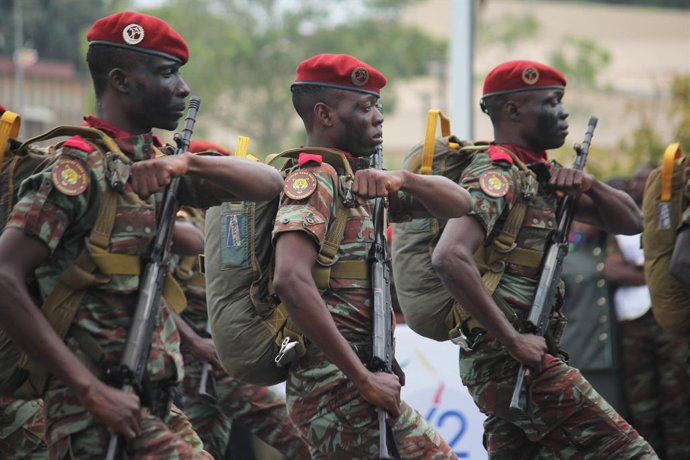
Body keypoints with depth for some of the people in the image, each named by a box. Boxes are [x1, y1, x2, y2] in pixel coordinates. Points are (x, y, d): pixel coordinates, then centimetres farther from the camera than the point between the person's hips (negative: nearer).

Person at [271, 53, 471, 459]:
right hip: (338, 385, -10)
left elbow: (459, 203, 14)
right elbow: (291, 281, -26)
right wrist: (363, 378, -25)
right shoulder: (313, 180, -10)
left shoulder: (357, 178, 17)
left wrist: (402, 180, -8)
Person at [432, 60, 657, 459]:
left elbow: (630, 222, 19)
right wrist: (512, 340, -25)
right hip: (509, 361, -10)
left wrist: (588, 184, -2)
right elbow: (449, 257, -28)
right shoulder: (496, 177, -12)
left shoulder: (541, 176, 17)